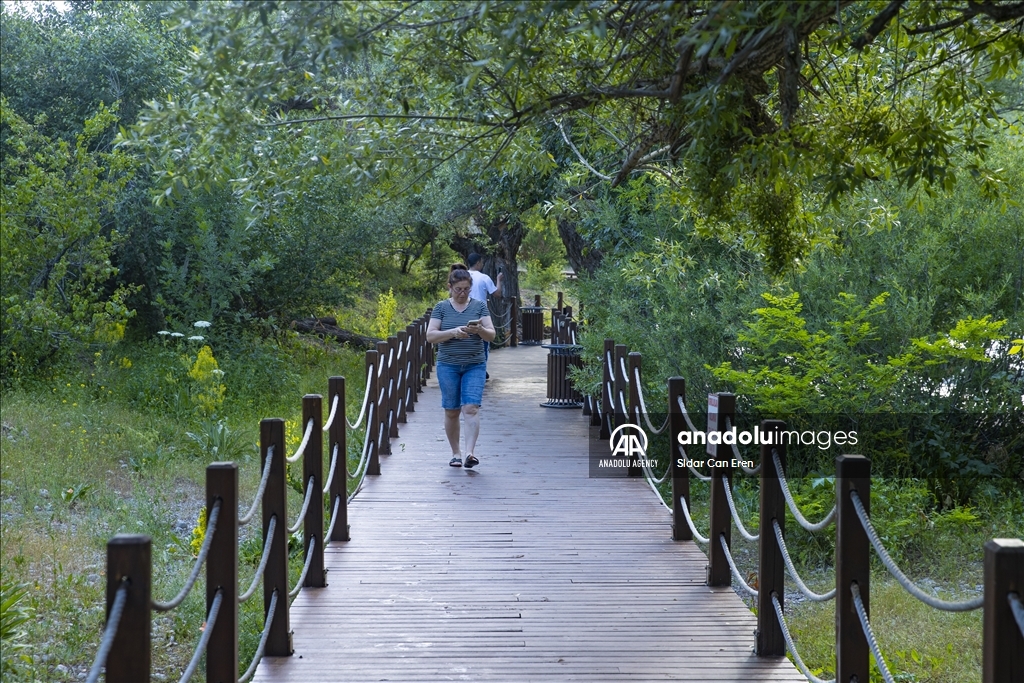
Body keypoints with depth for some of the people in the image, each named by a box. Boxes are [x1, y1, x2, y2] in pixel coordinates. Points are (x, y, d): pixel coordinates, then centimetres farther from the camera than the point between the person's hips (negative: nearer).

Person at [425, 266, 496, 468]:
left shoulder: (479, 306, 5)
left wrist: (480, 330, -21)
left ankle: (470, 453, -20)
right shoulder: (441, 308, 3)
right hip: (448, 366, 0)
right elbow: (430, 336, -5)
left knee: (471, 408, -13)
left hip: (475, 366, 0)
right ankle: (455, 453, 17)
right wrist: (452, 332, -20)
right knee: (451, 411, 4)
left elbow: (491, 335, 1)